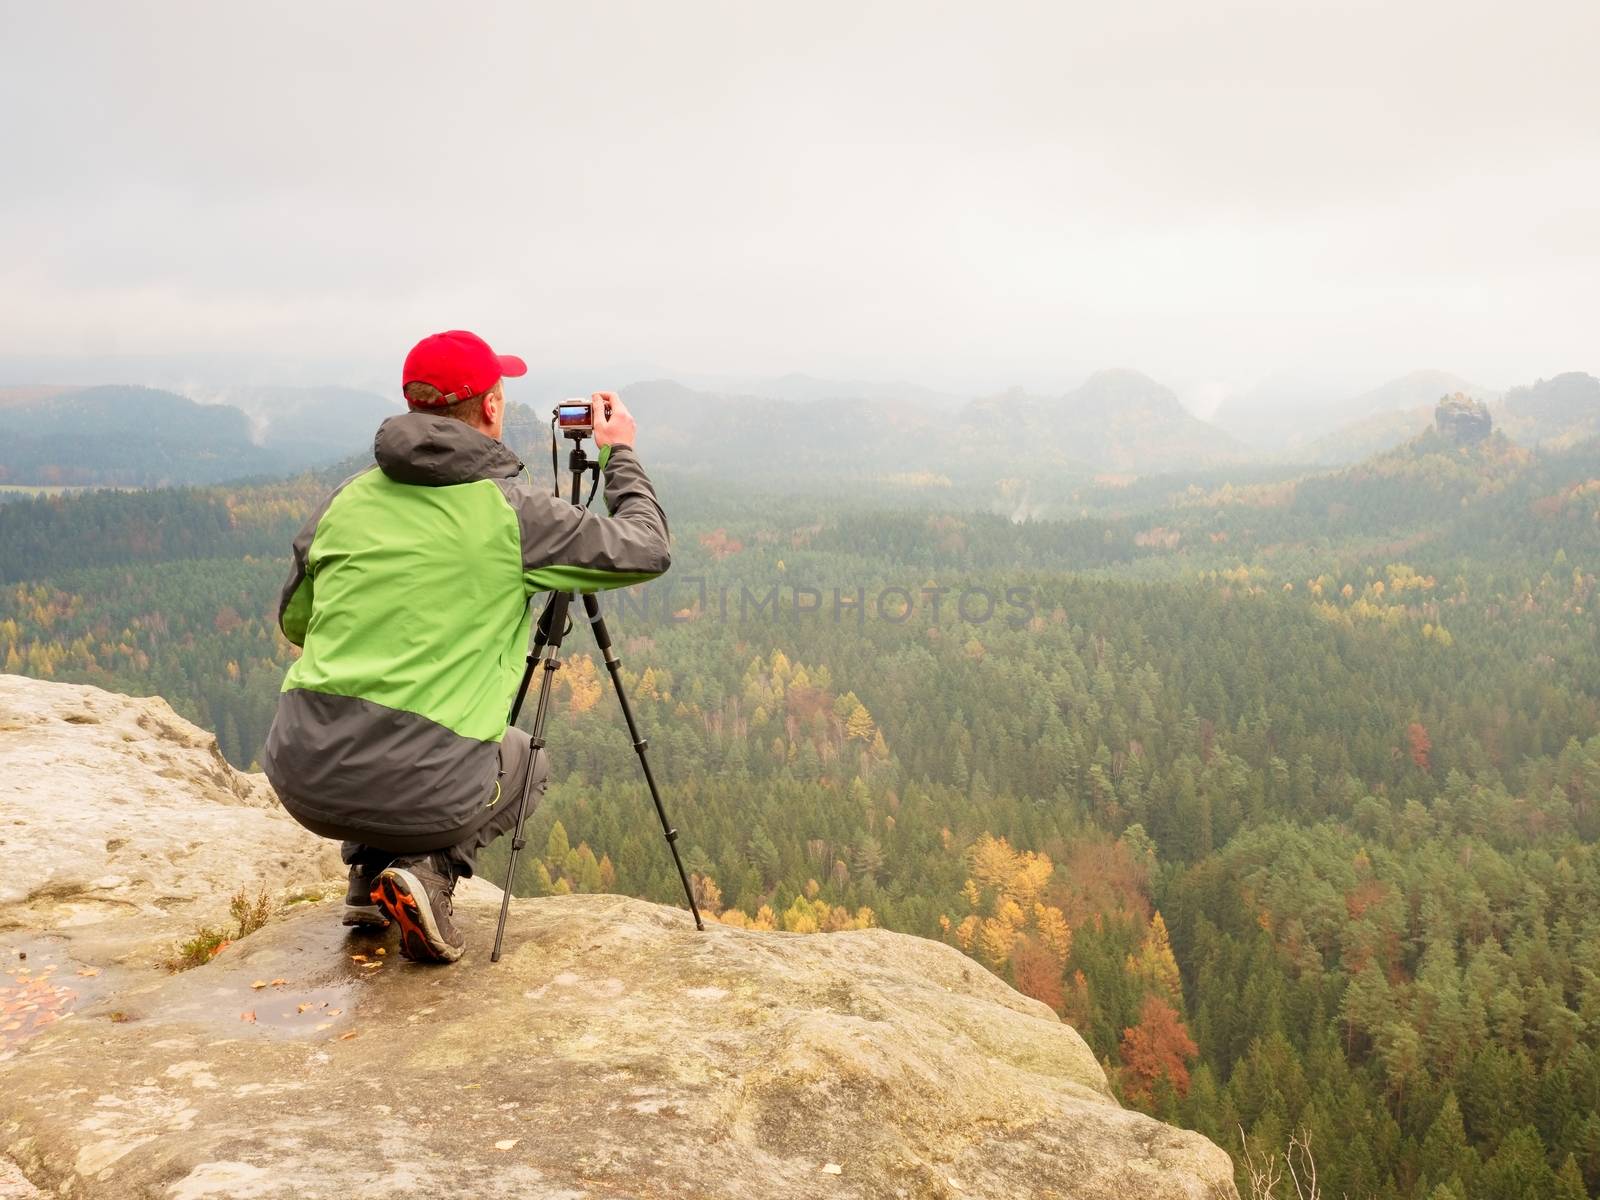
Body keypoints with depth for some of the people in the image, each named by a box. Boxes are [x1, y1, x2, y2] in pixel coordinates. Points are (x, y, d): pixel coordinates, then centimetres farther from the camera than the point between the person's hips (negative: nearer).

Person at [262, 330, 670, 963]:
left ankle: (368, 875, 22)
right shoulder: (515, 511, -5)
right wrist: (620, 453, 20)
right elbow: (647, 550, 6)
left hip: (301, 777, 5)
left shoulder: (347, 499, 8)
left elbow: (293, 621, 21)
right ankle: (431, 867, 3)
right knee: (526, 762, 29)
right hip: (422, 791, -4)